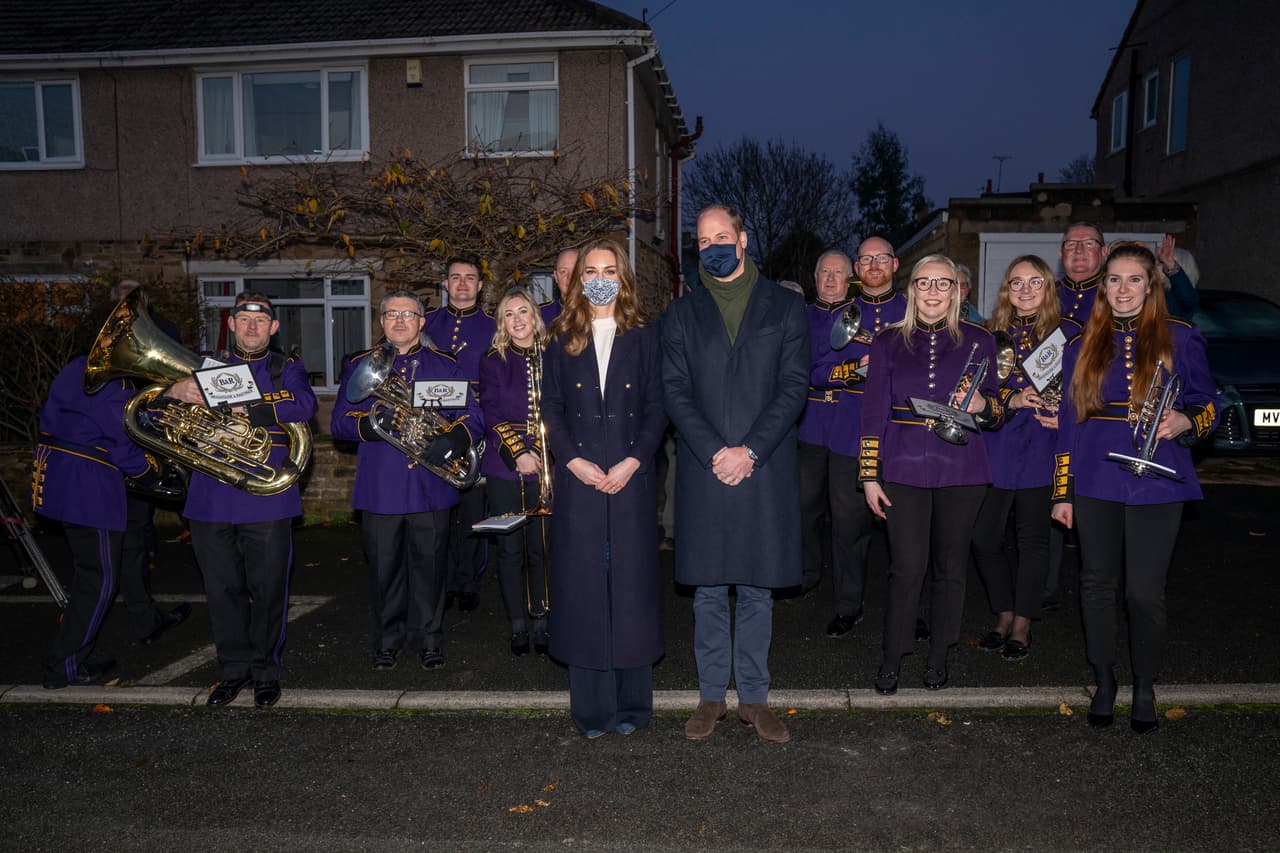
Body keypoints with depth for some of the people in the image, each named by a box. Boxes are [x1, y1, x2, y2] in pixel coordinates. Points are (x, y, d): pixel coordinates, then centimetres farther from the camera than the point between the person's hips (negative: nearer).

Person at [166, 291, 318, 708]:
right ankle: (235, 668, 23)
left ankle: (265, 670, 19)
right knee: (223, 589, 8)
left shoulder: (287, 369, 10)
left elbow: (303, 406, -11)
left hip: (266, 498, -2)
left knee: (267, 589, 3)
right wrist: (175, 392, -12)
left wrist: (246, 409, -20)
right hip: (211, 498, 2)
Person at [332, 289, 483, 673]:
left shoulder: (445, 365, 9)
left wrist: (452, 440, -18)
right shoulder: (359, 365, 10)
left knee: (429, 566, 6)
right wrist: (372, 424, -18)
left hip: (430, 487, 0)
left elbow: (473, 417, 3)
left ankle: (428, 637, 22)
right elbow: (339, 422, 2)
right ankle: (388, 638, 26)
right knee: (384, 567, 8)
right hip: (379, 489, 0)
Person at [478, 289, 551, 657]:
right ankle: (518, 626, 16)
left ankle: (540, 622, 15)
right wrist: (517, 453, -14)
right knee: (510, 550, 5)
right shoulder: (493, 361, 5)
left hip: (545, 470, 0)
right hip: (503, 470, 0)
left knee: (541, 548, 2)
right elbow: (491, 414, -3)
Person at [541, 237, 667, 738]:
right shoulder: (562, 341, 10)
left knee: (631, 582, 2)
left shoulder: (643, 338, 8)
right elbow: (551, 409, 5)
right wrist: (574, 461, -9)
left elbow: (657, 408, 2)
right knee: (582, 585, 2)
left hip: (631, 479, 0)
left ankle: (631, 704, 15)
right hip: (578, 480, 1)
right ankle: (591, 706, 12)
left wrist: (632, 462, -11)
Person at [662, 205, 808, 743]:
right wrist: (714, 452, -12)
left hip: (765, 471, -1)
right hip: (702, 471, 1)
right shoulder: (682, 314, 10)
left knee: (757, 589, 7)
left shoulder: (785, 307, 7)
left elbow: (794, 386, -2)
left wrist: (749, 450, -12)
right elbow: (675, 391, 2)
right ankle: (711, 696, 20)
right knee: (707, 590, 8)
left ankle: (754, 698, 19)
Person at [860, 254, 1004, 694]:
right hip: (904, 470, -1)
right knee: (907, 568, -5)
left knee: (950, 567, 8)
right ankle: (892, 657, 10)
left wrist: (981, 405, -13)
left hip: (960, 471, 1)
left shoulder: (979, 341, 6)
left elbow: (996, 410, 11)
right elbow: (874, 413, 4)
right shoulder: (889, 342, 5)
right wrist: (869, 476, 0)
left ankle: (938, 656, 24)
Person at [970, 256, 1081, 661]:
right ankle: (1004, 616, 21)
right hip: (997, 447, 2)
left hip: (1041, 449, -2)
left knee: (1033, 537, 4)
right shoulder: (992, 334, 9)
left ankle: (1022, 625, 18)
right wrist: (1012, 400, -13)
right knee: (983, 537, 1)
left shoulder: (1068, 332, 3)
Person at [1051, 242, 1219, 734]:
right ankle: (1104, 682, 26)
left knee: (1144, 592, -1)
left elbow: (1208, 404, 7)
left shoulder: (1179, 338, 2)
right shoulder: (1083, 345, 8)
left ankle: (1144, 689, 20)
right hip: (1095, 484, 2)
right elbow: (1069, 421, 9)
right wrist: (1062, 491, 7)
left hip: (1156, 485, -2)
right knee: (1098, 585, 9)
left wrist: (1184, 422, -17)